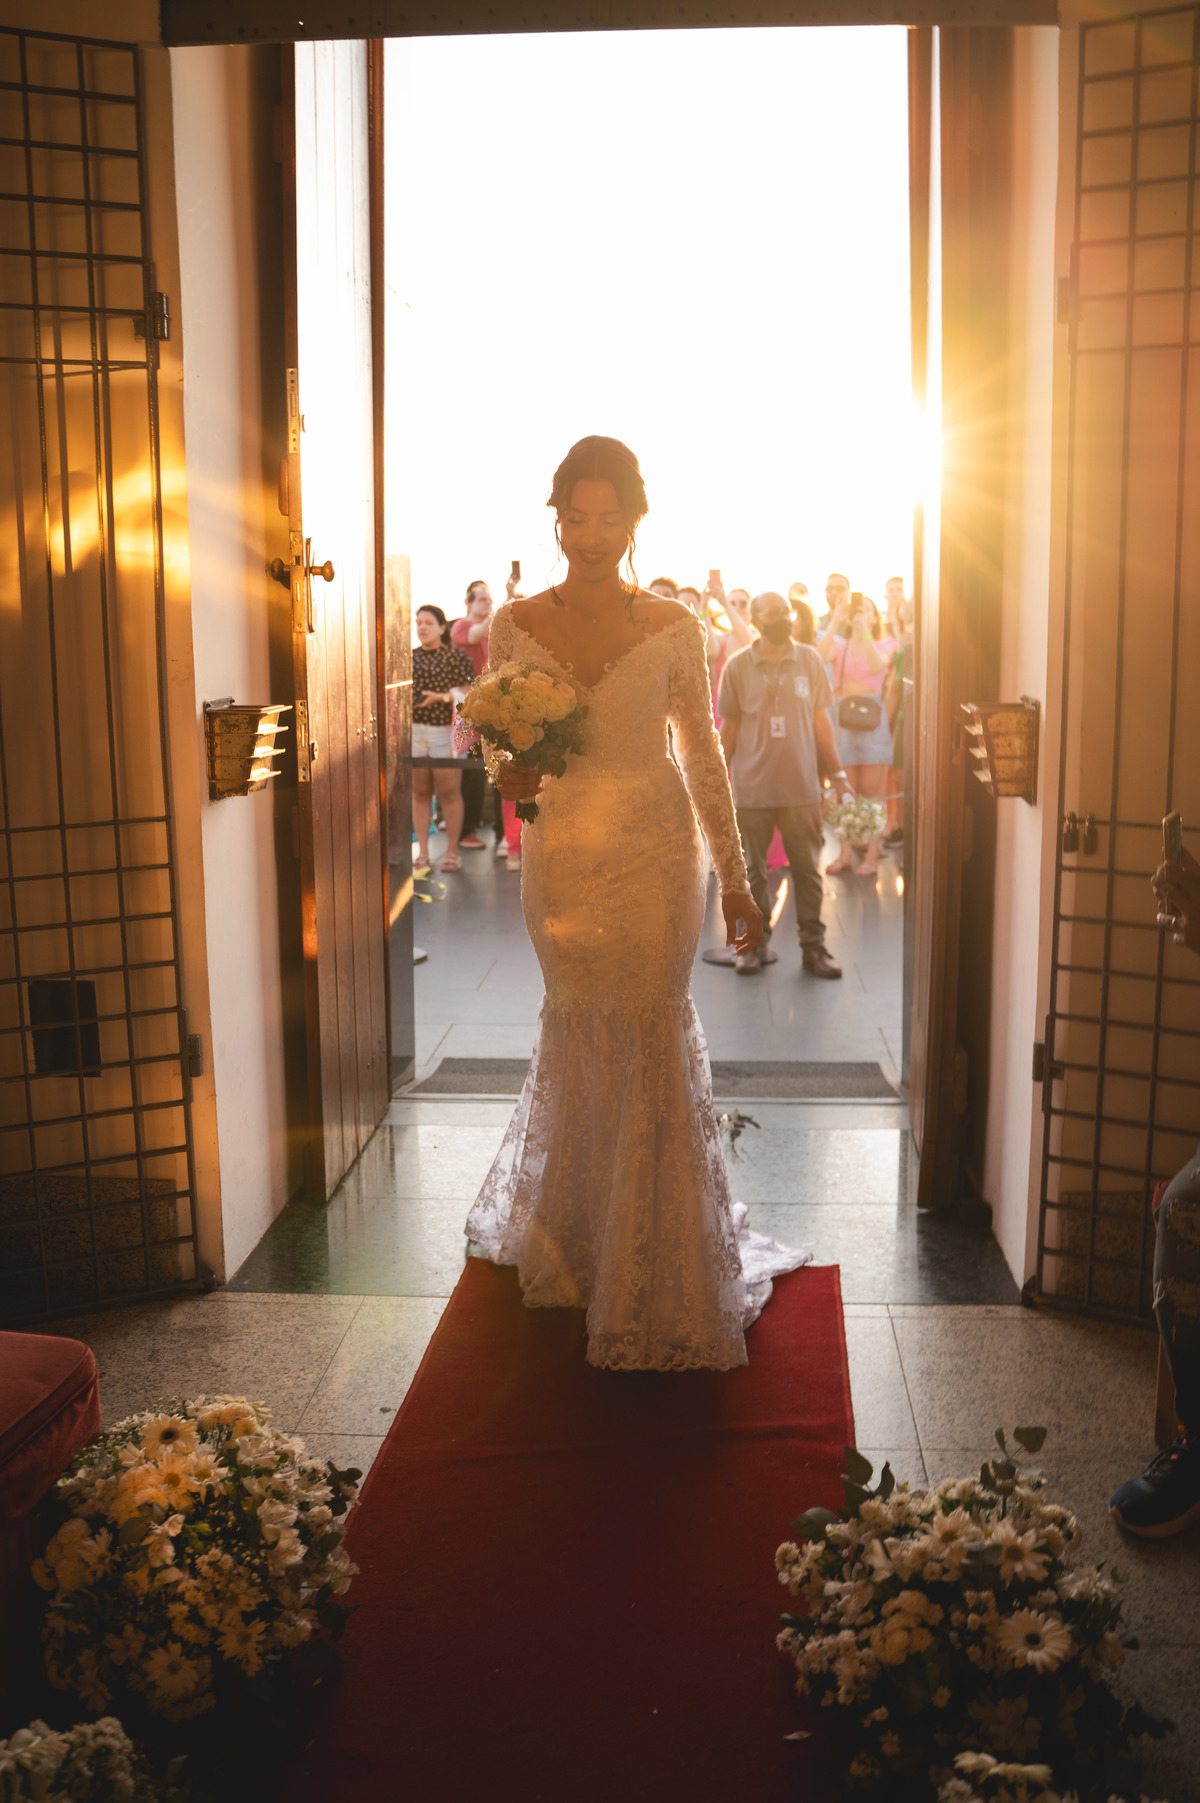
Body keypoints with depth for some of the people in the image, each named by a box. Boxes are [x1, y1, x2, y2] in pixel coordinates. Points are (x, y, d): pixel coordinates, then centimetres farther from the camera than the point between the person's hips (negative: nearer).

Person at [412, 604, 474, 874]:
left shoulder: (456, 656, 1)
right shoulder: (409, 657, 13)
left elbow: (465, 694, -3)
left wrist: (440, 697, -17)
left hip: (445, 731, -3)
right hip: (413, 730, 3)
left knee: (449, 792, -2)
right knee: (419, 792, 4)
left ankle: (452, 852, 7)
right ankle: (422, 853, 9)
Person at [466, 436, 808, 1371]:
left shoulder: (673, 628, -3)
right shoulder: (515, 626, 0)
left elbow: (703, 756, 3)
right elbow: (504, 748, 8)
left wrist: (736, 878, 4)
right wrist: (509, 775, -16)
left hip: (655, 855, -1)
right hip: (562, 856, 1)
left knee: (651, 1039, 2)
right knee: (579, 1039, 12)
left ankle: (655, 1274, 18)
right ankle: (573, 1232, 36)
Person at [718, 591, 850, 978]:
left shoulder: (809, 660, 3)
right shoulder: (738, 665, 0)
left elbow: (820, 720, 8)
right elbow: (729, 726, 6)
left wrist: (837, 772, 7)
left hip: (801, 784, 1)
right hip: (752, 786, -1)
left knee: (807, 870, 5)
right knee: (753, 871, 8)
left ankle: (813, 946, 13)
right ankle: (754, 943, 19)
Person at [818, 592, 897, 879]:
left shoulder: (885, 644, 9)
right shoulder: (839, 645, 12)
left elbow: (878, 665, -14)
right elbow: (820, 657, -11)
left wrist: (864, 631, -19)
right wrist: (835, 622, -17)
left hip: (872, 718, -2)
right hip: (842, 718, 2)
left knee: (872, 791, -3)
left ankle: (872, 855, -1)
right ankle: (845, 853, 8)